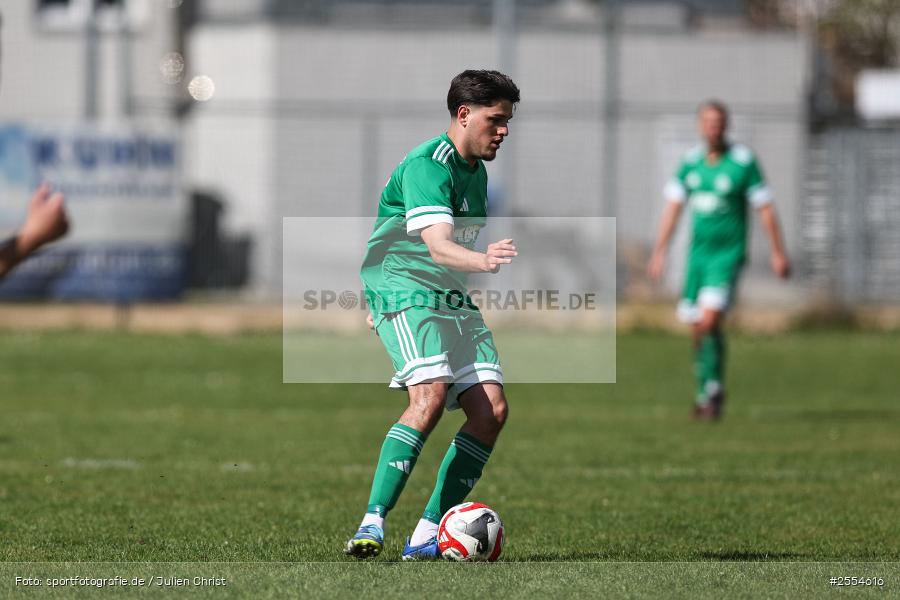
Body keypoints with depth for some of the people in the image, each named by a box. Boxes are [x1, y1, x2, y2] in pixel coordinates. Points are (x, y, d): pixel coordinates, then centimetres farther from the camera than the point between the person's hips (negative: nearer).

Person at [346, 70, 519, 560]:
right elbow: (438, 247, -31)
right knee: (431, 395, -29)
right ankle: (372, 523, -28)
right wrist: (483, 260, -49)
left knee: (490, 409, -5)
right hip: (402, 292, -9)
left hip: (451, 299, 9)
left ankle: (427, 535, 0)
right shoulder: (427, 166, -16)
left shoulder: (476, 170, 14)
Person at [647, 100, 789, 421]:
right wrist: (659, 252, 7)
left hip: (728, 253, -5)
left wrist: (778, 253, -5)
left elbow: (765, 209, -6)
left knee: (709, 322, -18)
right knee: (698, 327, 7)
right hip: (698, 251, 5)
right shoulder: (691, 161, 5)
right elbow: (673, 207, 10)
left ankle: (711, 388, -2)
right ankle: (708, 393, 23)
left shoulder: (743, 161, -10)